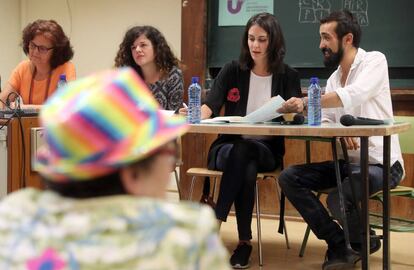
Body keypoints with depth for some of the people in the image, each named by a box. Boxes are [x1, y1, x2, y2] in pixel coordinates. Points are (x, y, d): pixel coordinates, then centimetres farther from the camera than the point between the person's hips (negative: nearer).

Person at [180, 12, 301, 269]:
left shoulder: (288, 76, 4)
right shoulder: (232, 71, 4)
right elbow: (210, 106, -8)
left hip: (267, 150, 0)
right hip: (229, 148, 0)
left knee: (244, 153, -37)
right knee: (247, 168, -37)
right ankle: (244, 241, -33)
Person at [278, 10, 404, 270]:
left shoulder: (374, 61, -10)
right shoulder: (333, 79, 13)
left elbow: (352, 96, -30)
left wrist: (304, 103, -33)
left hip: (381, 162, -8)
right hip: (346, 161, 8)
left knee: (338, 199, -32)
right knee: (289, 178, -8)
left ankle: (362, 242, 3)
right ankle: (340, 244, -1)